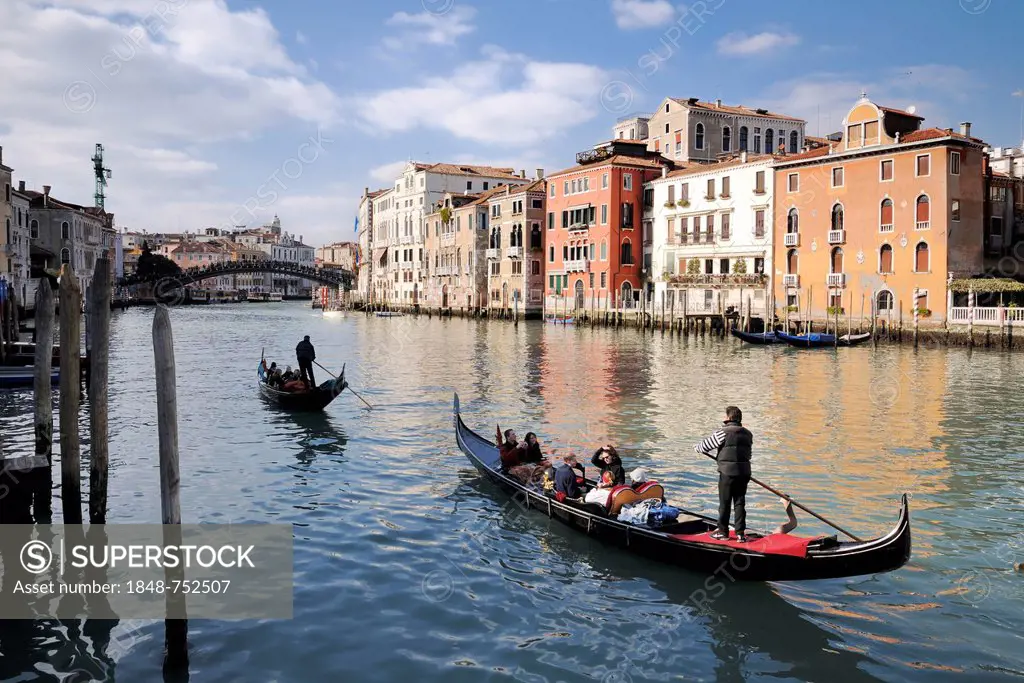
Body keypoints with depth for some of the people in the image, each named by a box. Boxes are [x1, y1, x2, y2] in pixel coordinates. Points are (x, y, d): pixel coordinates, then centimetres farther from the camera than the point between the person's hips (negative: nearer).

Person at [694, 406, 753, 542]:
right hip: (744, 472, 5)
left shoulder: (723, 433, -10)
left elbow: (705, 446, -3)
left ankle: (723, 531, 16)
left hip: (727, 472, -5)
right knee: (740, 503, 11)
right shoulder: (748, 434, 9)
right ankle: (741, 533, 10)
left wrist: (697, 448, 21)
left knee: (724, 503, 7)